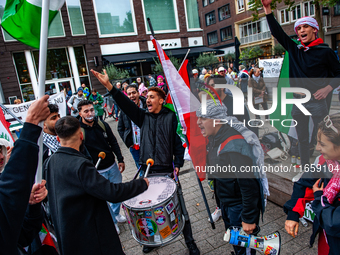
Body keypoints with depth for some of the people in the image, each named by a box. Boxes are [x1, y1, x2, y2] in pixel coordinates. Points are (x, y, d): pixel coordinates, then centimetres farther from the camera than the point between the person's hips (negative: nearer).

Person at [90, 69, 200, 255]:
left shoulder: (171, 117, -1)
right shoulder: (143, 117, 7)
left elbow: (178, 142, -2)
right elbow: (126, 104, -6)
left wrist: (178, 164, -8)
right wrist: (109, 86, -17)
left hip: (167, 170, -3)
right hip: (147, 171, 3)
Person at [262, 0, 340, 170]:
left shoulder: (325, 51, -1)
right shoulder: (294, 49, 8)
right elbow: (277, 32, 9)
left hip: (318, 101, -4)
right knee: (302, 139, 11)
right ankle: (305, 169, 24)